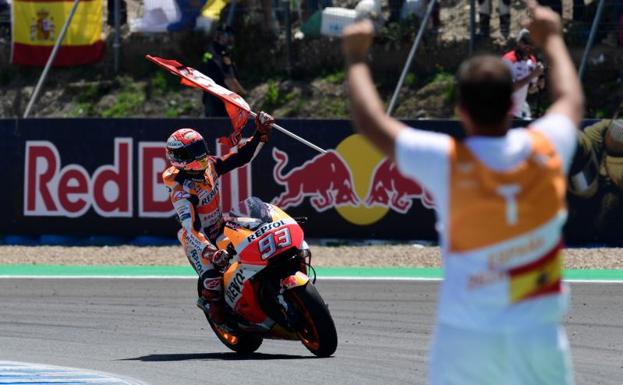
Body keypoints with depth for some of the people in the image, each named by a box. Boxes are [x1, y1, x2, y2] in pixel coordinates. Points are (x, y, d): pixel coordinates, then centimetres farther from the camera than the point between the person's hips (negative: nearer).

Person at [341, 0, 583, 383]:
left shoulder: (446, 161, -13)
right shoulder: (547, 150, -6)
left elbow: (371, 122, 1)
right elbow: (572, 100, 18)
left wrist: (357, 58, 16)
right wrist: (551, 39, 33)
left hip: (465, 336, -1)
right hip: (538, 336, 1)